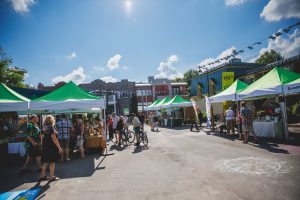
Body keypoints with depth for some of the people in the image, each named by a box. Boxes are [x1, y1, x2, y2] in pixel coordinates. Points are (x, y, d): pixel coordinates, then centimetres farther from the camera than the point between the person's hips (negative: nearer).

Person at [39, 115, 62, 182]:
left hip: (45, 147, 8)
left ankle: (42, 175, 23)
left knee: (46, 161, 17)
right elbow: (54, 139, -19)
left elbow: (43, 137, 13)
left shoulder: (44, 128, 7)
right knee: (52, 161, 2)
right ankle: (52, 177, 9)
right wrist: (59, 147, -15)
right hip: (52, 147, -8)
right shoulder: (51, 128, -17)